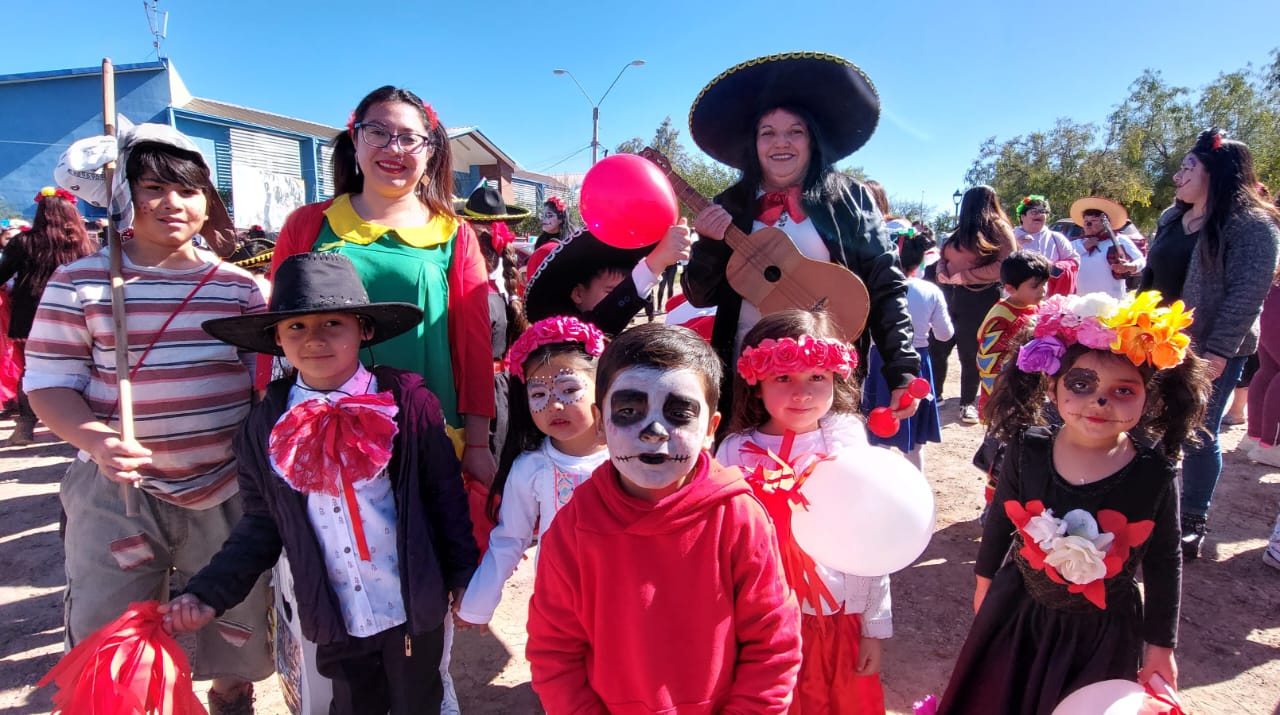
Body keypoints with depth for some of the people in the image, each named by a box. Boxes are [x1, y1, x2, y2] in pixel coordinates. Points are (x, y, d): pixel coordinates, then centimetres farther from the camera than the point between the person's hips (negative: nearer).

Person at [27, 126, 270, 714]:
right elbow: (47, 383, -2)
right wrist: (97, 442, -21)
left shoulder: (240, 287, 2)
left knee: (241, 628, 16)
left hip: (227, 489, 2)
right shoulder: (79, 282, -2)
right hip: (117, 490, -1)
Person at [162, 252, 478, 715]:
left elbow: (446, 498, -9)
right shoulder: (267, 425, -5)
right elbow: (261, 524, 3)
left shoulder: (407, 401, -15)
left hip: (414, 609, -2)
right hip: (336, 619, 3)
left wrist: (462, 576, -5)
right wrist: (209, 594, -5)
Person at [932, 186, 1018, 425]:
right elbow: (944, 257, 21)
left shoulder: (998, 228, -4)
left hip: (978, 298, -6)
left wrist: (964, 276, -15)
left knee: (971, 353, 2)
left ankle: (968, 403, 15)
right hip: (949, 295, 6)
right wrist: (941, 271, -3)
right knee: (937, 348, 5)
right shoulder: (961, 230, 18)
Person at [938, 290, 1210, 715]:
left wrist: (1160, 645, 1)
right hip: (1018, 615, 2)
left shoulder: (1154, 476, -18)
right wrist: (984, 581, 11)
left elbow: (1164, 564, -6)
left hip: (1104, 632, -1)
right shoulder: (1027, 451, -16)